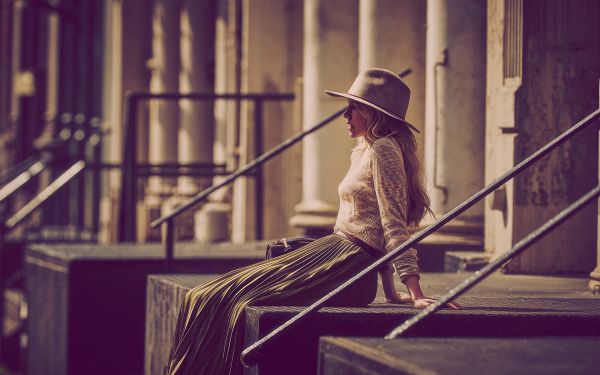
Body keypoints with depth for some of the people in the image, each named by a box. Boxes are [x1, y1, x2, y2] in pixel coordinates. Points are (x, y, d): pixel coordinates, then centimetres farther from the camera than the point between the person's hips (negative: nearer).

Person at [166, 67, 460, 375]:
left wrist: (415, 294, -21)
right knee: (208, 298, 0)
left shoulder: (383, 150, -10)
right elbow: (383, 225, 23)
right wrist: (390, 292, 19)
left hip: (349, 263, -10)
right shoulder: (362, 153, 22)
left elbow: (393, 223, -16)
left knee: (238, 301, -20)